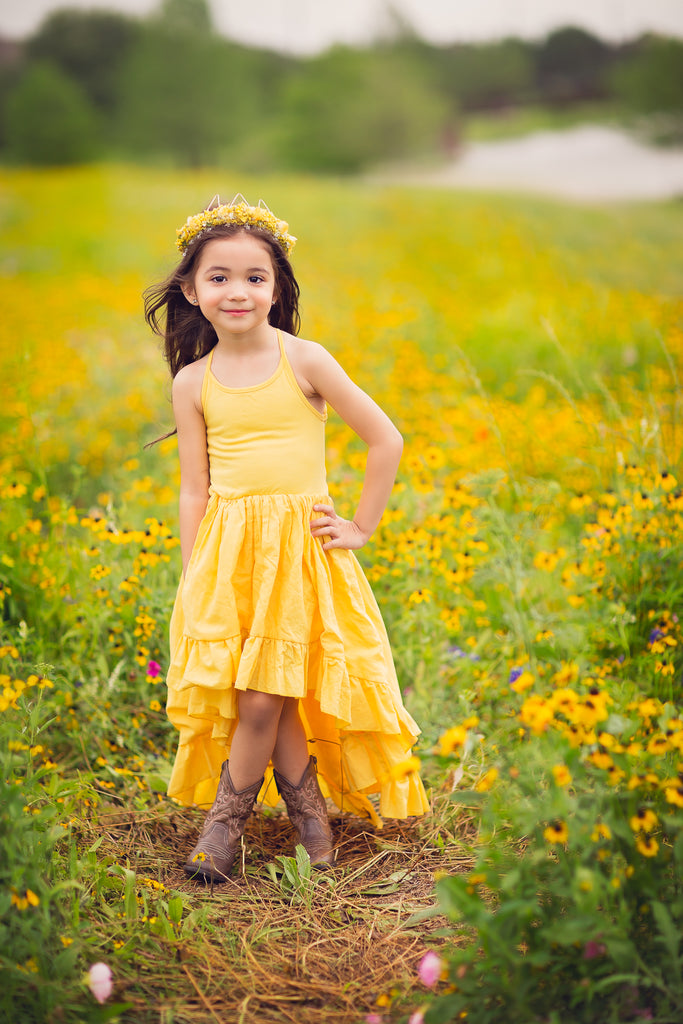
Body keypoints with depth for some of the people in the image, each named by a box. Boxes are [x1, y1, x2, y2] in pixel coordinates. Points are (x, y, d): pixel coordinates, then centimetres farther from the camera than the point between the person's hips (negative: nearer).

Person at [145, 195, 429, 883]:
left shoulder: (303, 360, -2)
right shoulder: (192, 381, 5)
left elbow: (386, 441, 0)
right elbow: (193, 488, 8)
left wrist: (361, 528, 0)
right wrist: (191, 581, 5)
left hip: (299, 544, -2)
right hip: (227, 551, 2)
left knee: (261, 697, -8)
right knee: (265, 697, -3)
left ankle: (227, 815, 14)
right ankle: (308, 804, 20)